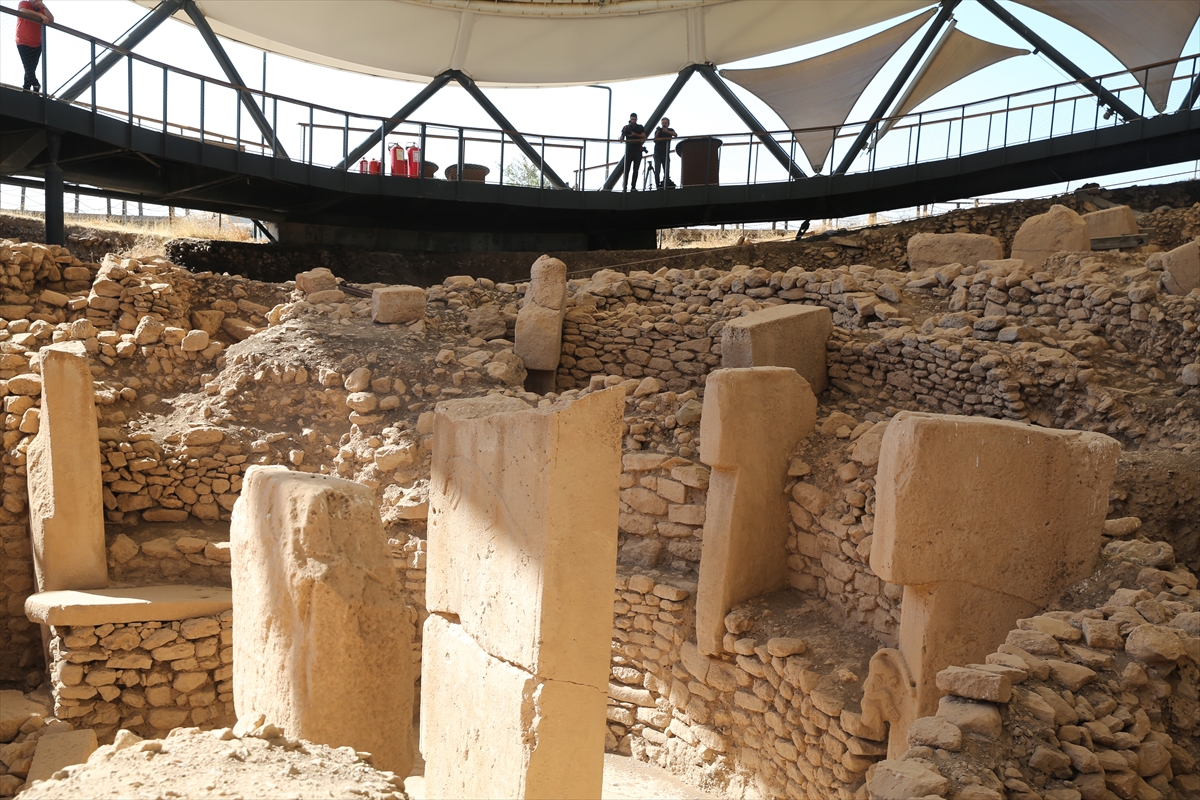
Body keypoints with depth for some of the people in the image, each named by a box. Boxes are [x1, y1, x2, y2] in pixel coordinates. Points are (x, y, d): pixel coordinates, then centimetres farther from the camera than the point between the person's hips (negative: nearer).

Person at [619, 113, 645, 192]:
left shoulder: (640, 128, 9)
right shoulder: (626, 127, 7)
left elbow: (644, 137, -3)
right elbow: (621, 139, 2)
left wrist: (635, 135, -17)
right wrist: (624, 131, -16)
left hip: (638, 151, 1)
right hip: (628, 151, -1)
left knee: (635, 170, -1)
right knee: (626, 170, -6)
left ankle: (634, 187, -1)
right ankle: (624, 187, -6)